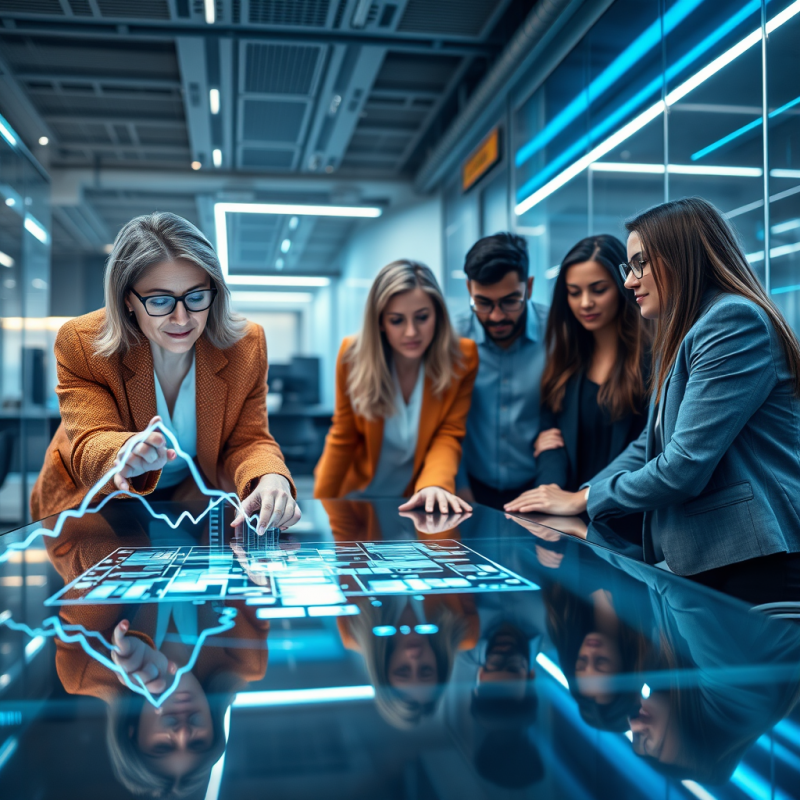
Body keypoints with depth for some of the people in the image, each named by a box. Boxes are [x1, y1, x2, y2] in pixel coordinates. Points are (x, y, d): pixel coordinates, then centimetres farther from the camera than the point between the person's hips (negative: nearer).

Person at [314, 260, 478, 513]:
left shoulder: (462, 358, -15)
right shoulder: (354, 354, -13)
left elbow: (449, 435, -13)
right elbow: (343, 438, -3)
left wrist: (435, 485, -33)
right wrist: (320, 506, -2)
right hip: (358, 493, -1)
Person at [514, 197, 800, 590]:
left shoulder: (735, 321, -15)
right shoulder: (680, 339, 17)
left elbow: (684, 467, -22)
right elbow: (649, 447, 18)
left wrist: (583, 500, -8)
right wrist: (571, 501, 4)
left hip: (757, 561, -9)